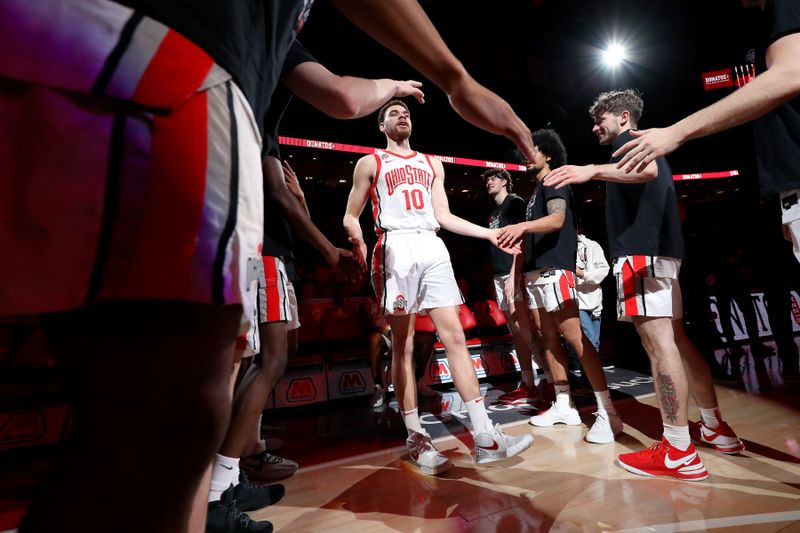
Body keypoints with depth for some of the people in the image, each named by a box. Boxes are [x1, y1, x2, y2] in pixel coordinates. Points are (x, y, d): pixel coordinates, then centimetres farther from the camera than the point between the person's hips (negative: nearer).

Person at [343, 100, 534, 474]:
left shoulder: (432, 163, 24)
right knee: (403, 345, -2)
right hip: (395, 247, -3)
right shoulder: (370, 163, 13)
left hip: (432, 248, 4)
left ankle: (484, 437, -1)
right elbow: (351, 216, 8)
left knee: (455, 338, -4)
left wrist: (490, 233, 12)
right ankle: (416, 439, 8)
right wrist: (357, 239, -15)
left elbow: (443, 215, 20)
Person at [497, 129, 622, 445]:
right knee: (549, 338, 7)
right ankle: (564, 406, 14)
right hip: (535, 272, 9)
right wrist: (516, 272, 19)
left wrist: (521, 226, -36)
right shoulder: (535, 192, 25)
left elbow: (557, 219, -19)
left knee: (573, 336, -13)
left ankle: (608, 412, -7)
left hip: (554, 269, -9)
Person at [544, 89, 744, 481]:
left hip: (641, 252, -11)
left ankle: (679, 452, -9)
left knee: (658, 342, -13)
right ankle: (715, 428, 23)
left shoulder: (627, 139, 1)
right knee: (675, 339, 13)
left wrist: (592, 171, -35)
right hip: (660, 250, 11)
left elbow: (648, 170, -22)